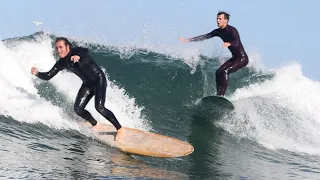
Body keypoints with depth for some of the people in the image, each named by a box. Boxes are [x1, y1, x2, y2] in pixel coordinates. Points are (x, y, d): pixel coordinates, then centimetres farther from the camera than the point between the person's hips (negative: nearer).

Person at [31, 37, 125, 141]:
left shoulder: (76, 51, -19)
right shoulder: (61, 63, -1)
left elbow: (85, 51, -42)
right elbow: (48, 76, 0)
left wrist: (78, 56, -64)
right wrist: (37, 73, -19)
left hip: (98, 79, -7)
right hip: (87, 84, 7)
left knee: (99, 107, -21)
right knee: (78, 109, -6)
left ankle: (120, 129, -7)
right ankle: (96, 125, 20)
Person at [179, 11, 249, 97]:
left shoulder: (232, 30, -19)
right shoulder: (218, 31, 4)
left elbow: (236, 42, -36)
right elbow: (205, 36, 8)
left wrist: (228, 44, -59)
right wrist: (188, 40, 6)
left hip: (242, 58, -9)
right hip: (234, 58, 9)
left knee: (224, 71, -23)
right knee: (218, 72, 0)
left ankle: (221, 95, -24)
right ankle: (219, 94, 1)